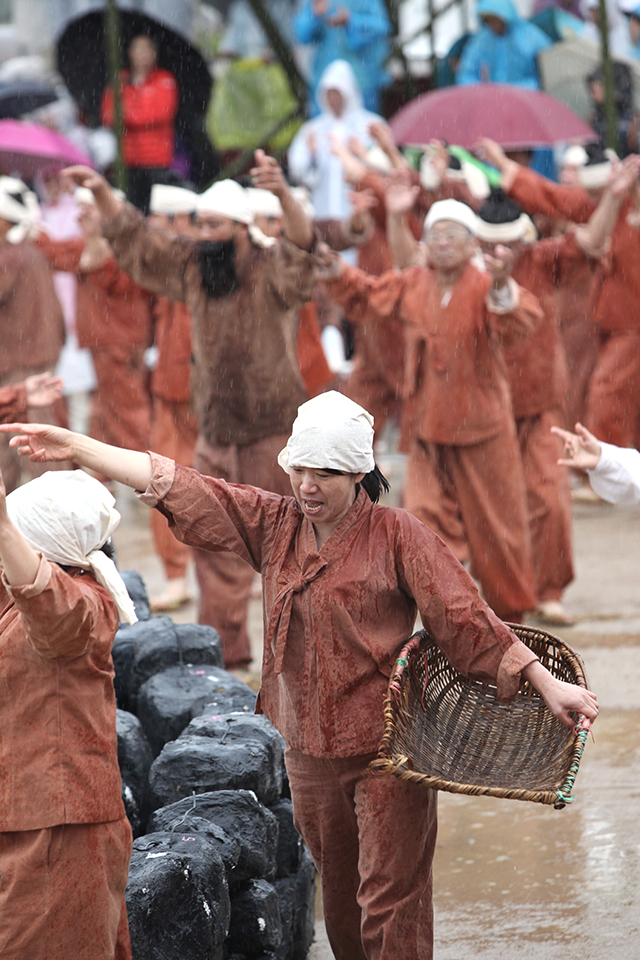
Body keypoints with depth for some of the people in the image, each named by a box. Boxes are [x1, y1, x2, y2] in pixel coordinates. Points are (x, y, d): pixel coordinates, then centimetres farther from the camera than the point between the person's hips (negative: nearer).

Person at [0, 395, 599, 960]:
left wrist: (547, 684, -16)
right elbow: (179, 488, 2)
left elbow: (466, 619, -10)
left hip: (387, 747, -5)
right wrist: (75, 448, -1)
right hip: (310, 749, 5)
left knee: (391, 901, -5)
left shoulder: (397, 535, -9)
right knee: (339, 896, 16)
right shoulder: (273, 524, 4)